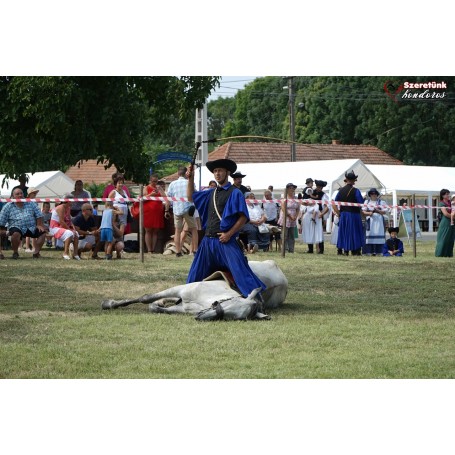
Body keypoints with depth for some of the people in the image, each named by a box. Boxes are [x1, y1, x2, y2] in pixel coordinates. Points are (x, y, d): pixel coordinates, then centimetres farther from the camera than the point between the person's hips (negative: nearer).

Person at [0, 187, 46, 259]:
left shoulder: (31, 204, 12)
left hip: (32, 228, 3)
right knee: (15, 233, -37)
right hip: (17, 228, -3)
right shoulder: (8, 207, 6)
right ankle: (15, 252, -13)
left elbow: (39, 215, 10)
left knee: (42, 232, -18)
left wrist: (39, 225, -1)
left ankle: (36, 252, -4)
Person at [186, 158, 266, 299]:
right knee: (196, 274, 15)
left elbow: (243, 217, -9)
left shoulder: (235, 193, -4)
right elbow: (191, 197, 28)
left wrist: (229, 234, -15)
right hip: (208, 240, 7)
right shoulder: (211, 193, 16)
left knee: (240, 270, -17)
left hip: (225, 240, -7)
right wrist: (190, 179, 15)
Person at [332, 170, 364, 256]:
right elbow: (361, 204, -14)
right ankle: (355, 251, 2)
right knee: (354, 232, 2)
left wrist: (338, 213, 8)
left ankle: (340, 250, 11)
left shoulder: (341, 191, 3)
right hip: (353, 214, -4)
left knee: (343, 232, 11)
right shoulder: (355, 191, -11)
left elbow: (334, 204, 4)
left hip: (343, 214, 4)